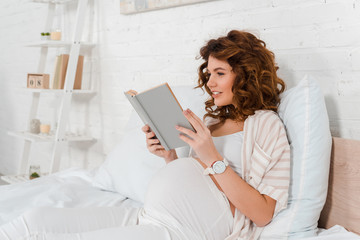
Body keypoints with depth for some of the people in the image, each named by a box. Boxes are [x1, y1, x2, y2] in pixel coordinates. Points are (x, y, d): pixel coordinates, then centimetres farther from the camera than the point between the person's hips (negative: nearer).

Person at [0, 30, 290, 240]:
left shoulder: (266, 124, -1)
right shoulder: (212, 119, 21)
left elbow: (263, 214, -11)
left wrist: (213, 158, -17)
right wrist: (169, 156, 4)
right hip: (148, 216, 8)